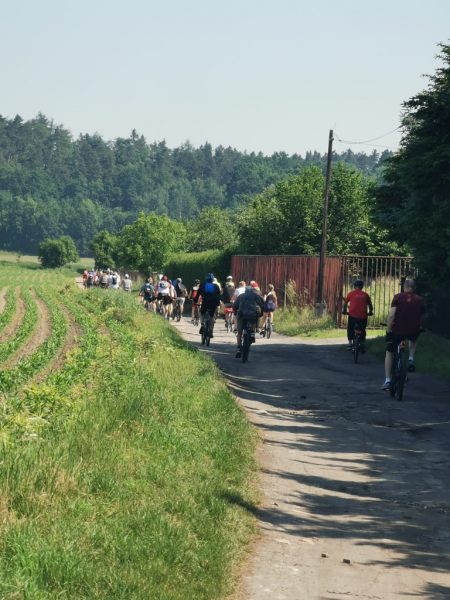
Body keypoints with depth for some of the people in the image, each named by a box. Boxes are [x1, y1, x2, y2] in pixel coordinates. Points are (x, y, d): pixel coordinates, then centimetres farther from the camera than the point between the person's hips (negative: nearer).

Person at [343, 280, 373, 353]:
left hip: (352, 315, -1)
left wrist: (344, 311, 35)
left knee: (350, 329, 18)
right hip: (363, 316, 1)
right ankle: (362, 344, 9)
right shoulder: (365, 295, 8)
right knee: (362, 331, 18)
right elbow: (370, 305, 16)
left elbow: (345, 303, 16)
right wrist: (370, 312, 36)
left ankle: (350, 344, 9)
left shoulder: (351, 293, 5)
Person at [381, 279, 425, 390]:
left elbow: (391, 316, -11)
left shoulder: (398, 297, -4)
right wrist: (421, 328, 35)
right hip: (413, 332, 2)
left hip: (398, 331, -2)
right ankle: (411, 359, 19)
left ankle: (387, 381, 9)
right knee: (414, 339, 40)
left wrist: (388, 331, -5)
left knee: (389, 353, 18)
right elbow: (422, 317, 16)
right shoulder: (419, 300, 5)